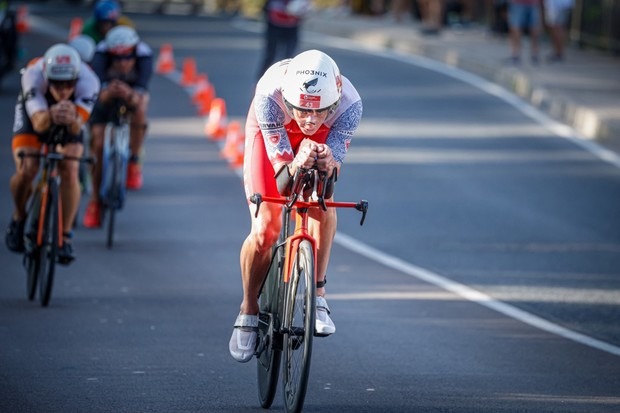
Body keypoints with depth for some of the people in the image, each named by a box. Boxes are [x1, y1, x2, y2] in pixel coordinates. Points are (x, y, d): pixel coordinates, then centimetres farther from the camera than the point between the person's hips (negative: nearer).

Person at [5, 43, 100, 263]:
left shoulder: (88, 82, -38)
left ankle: (64, 238, -7)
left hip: (68, 125, 1)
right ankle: (19, 218, 9)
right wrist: (51, 116, -70)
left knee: (70, 171, -20)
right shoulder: (33, 76, -40)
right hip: (34, 113, -1)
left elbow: (77, 128, -46)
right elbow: (38, 123, -48)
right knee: (26, 170, -21)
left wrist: (72, 119, -69)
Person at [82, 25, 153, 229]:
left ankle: (134, 163, -7)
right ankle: (95, 201, -2)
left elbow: (141, 94, -45)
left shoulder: (144, 54, -35)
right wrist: (107, 93, -69)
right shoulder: (101, 54, -36)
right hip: (105, 97, -2)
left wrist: (130, 95, -67)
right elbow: (97, 91, -46)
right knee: (98, 143, -14)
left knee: (139, 109, -30)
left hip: (132, 92, 2)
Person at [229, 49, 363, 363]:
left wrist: (327, 163, -56)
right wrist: (295, 166, -60)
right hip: (271, 131, -1)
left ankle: (317, 294, -13)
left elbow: (334, 163, -33)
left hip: (320, 139, 1)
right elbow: (280, 163, -37)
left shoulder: (349, 104, -38)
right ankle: (249, 311, 11)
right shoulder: (269, 95, -42)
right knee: (265, 230, -11)